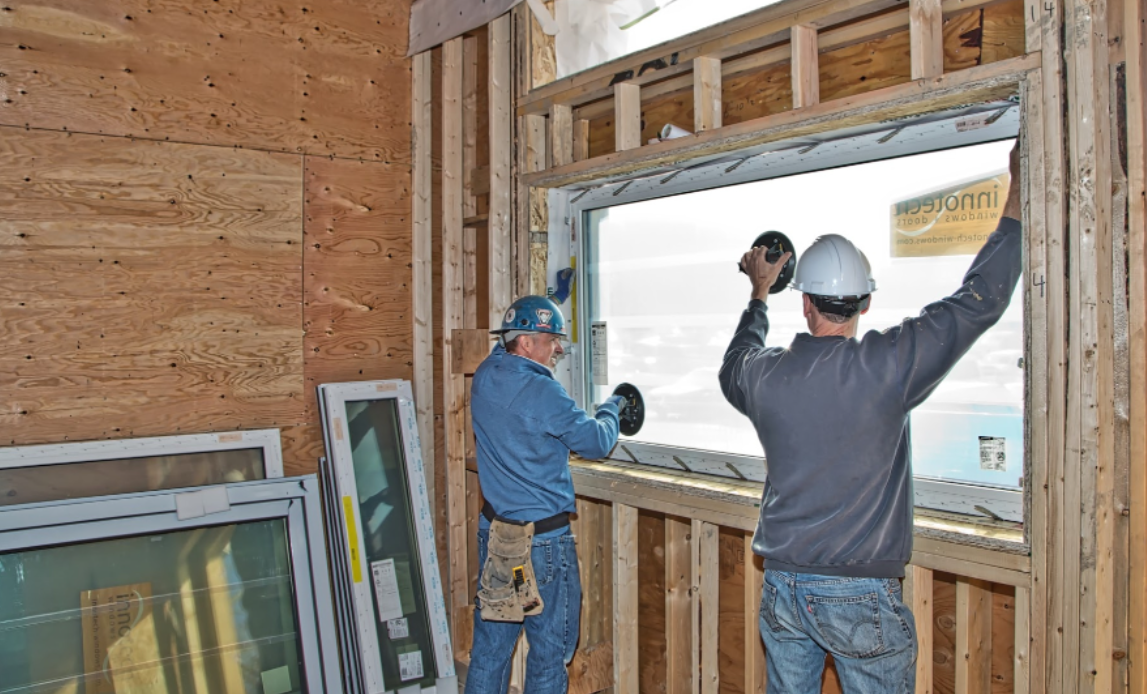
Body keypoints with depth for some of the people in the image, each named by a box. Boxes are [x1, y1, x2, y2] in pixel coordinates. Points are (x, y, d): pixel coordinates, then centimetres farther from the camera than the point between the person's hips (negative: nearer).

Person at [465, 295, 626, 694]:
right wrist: (610, 409, 10)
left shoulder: (485, 377, 0)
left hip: (492, 531, 7)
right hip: (543, 540, -7)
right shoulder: (542, 392, -20)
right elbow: (597, 443, -9)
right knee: (550, 649, 9)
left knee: (490, 645, 17)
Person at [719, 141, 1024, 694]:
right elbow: (979, 301, -7)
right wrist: (1017, 196, 5)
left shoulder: (765, 375, -6)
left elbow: (732, 368, 21)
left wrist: (759, 293, 32)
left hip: (781, 586, 4)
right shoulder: (886, 366, -17)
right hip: (859, 595, -4)